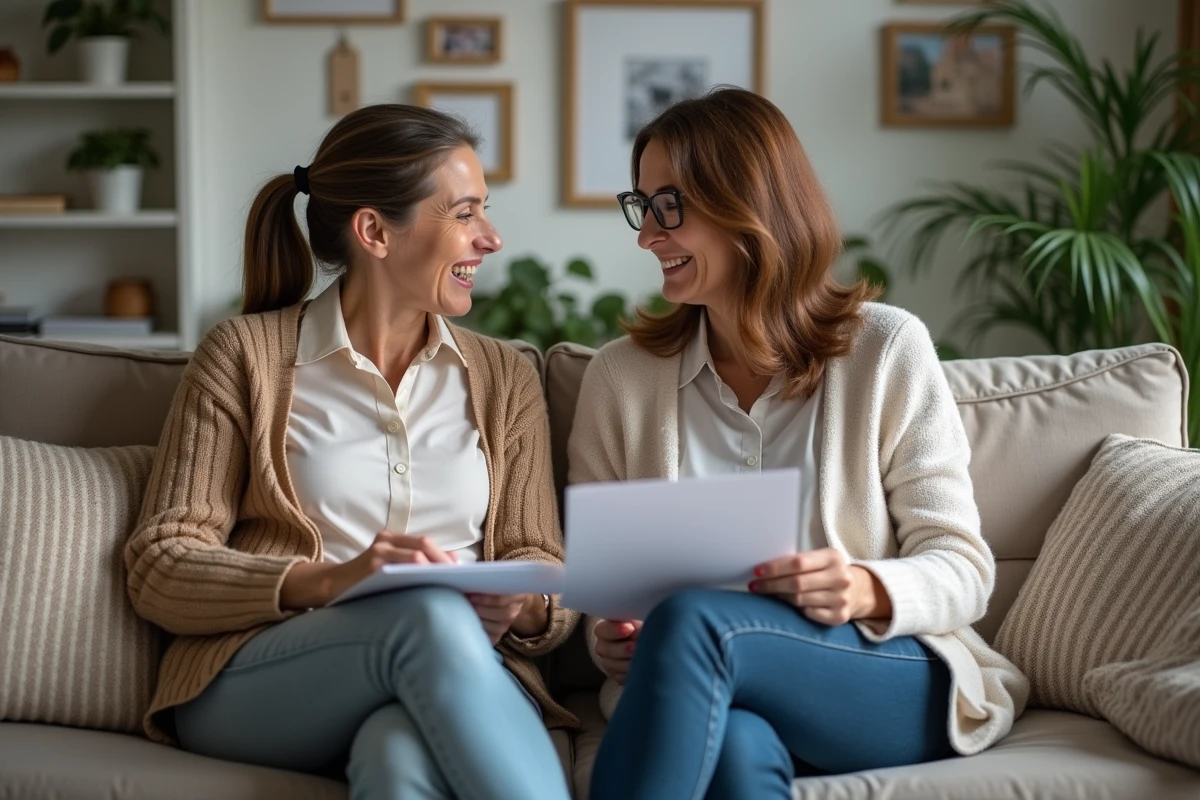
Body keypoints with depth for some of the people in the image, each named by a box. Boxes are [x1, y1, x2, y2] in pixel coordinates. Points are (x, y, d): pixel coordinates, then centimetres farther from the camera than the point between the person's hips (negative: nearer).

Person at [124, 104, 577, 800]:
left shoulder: (505, 379, 19)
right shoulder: (246, 354, 9)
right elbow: (160, 565, 1)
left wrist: (521, 608, -13)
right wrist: (330, 582, -16)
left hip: (460, 675, 1)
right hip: (254, 684, -1)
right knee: (429, 614, -35)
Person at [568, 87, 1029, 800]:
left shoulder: (888, 349, 2)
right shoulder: (621, 377, 10)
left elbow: (962, 568, 1)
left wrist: (866, 590, -21)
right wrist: (610, 641, -13)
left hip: (898, 675, -1)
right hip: (700, 691, 1)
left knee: (693, 621, -34)